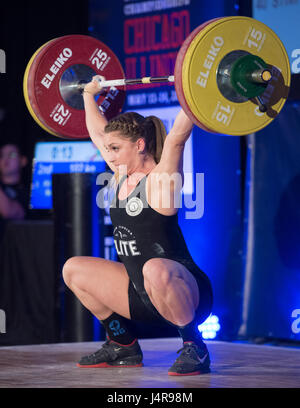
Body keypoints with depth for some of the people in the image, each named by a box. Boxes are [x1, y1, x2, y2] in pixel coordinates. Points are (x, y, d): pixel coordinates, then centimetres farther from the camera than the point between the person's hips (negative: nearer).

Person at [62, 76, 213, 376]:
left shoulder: (159, 179, -13)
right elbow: (98, 132, 22)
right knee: (73, 269, 14)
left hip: (186, 292, -9)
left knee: (155, 270, -43)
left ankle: (195, 349, -22)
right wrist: (88, 95, 31)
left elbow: (177, 136, -28)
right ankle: (123, 345, 18)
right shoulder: (122, 176, 8)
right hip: (141, 292, 9)